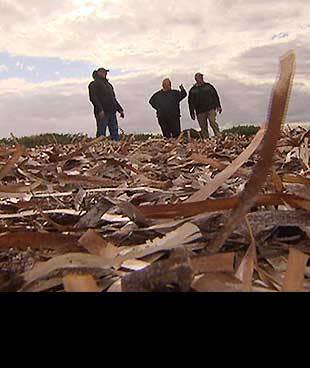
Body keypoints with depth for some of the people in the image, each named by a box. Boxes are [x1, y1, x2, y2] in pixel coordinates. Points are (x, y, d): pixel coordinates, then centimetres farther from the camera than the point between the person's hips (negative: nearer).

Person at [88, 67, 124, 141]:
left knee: (115, 133, 3)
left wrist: (120, 110, 22)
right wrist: (100, 109, -23)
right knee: (101, 134, -8)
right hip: (102, 113, -7)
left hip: (112, 112, 8)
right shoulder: (94, 84, 1)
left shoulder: (108, 84, 26)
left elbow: (113, 98, 30)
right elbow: (93, 98, -11)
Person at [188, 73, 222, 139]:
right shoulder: (193, 90, 11)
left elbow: (215, 96, 13)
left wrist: (218, 106, 6)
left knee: (213, 122, -17)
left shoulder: (208, 86, 12)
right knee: (203, 127, 2)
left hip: (211, 109, -1)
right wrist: (192, 113, 6)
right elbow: (191, 102, 12)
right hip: (200, 112, 1)